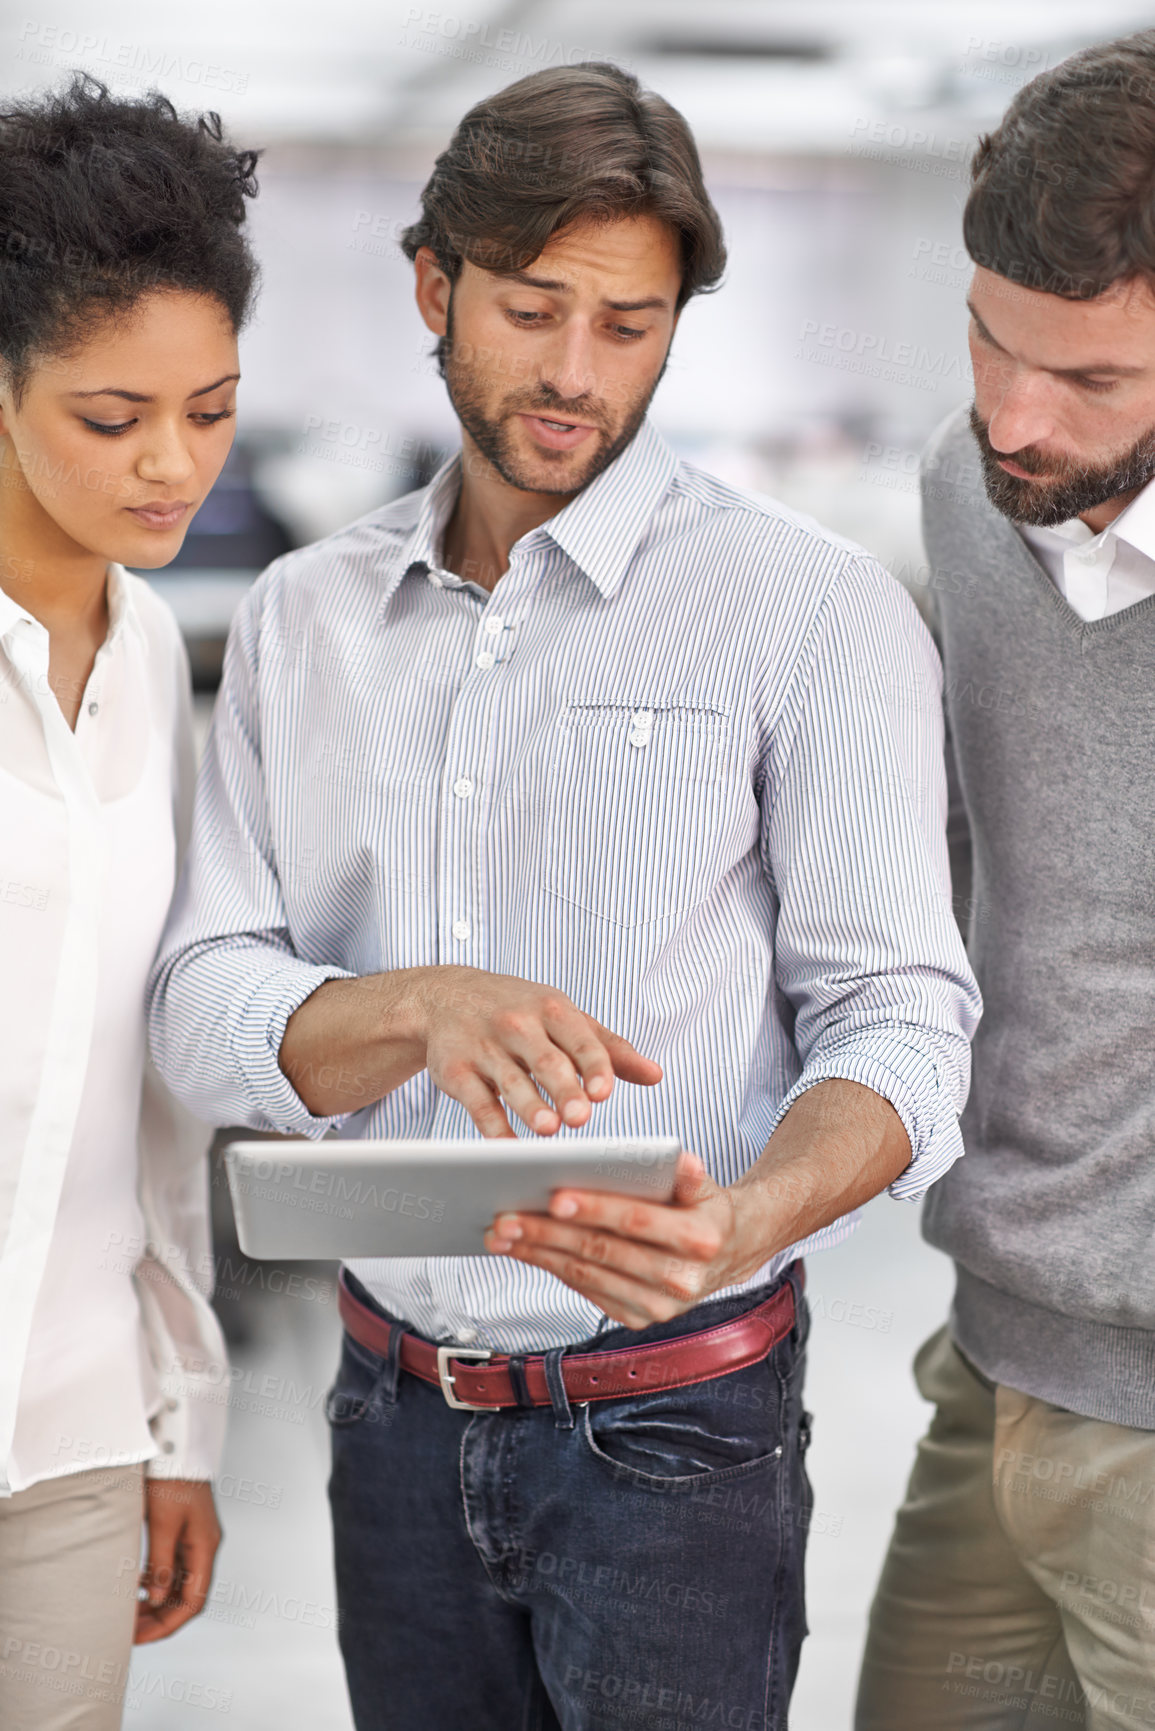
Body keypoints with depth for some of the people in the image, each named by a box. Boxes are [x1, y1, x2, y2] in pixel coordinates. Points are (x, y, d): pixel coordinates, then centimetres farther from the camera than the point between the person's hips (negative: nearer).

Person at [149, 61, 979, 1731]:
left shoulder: (815, 609, -7)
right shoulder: (305, 615, 5)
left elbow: (898, 1012, -10)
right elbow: (206, 1009, -2)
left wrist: (747, 1217, -31)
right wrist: (416, 1007, -24)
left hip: (670, 1422, -3)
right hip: (395, 1401, 4)